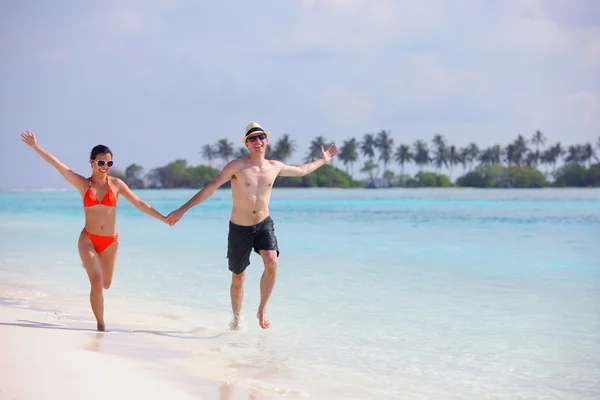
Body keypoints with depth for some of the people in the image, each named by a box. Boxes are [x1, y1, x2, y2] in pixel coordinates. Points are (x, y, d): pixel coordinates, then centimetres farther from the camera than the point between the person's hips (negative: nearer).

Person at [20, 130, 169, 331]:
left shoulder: (116, 184, -1)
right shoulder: (83, 184, -2)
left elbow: (139, 203, 0)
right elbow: (57, 164, -5)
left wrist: (163, 218, -4)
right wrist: (35, 146, -9)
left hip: (110, 242, 2)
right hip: (88, 240, -2)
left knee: (105, 284, 16)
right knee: (96, 281, -18)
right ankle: (101, 325, -4)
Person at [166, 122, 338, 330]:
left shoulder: (275, 167, 2)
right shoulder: (236, 166, -13)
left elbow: (301, 171, 22)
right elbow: (210, 188, -15)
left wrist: (322, 161, 30)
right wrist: (182, 210, -21)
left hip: (264, 225, 2)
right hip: (239, 229, -2)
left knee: (272, 262, -25)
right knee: (238, 278, 9)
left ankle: (262, 310, -5)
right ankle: (236, 320, 33)